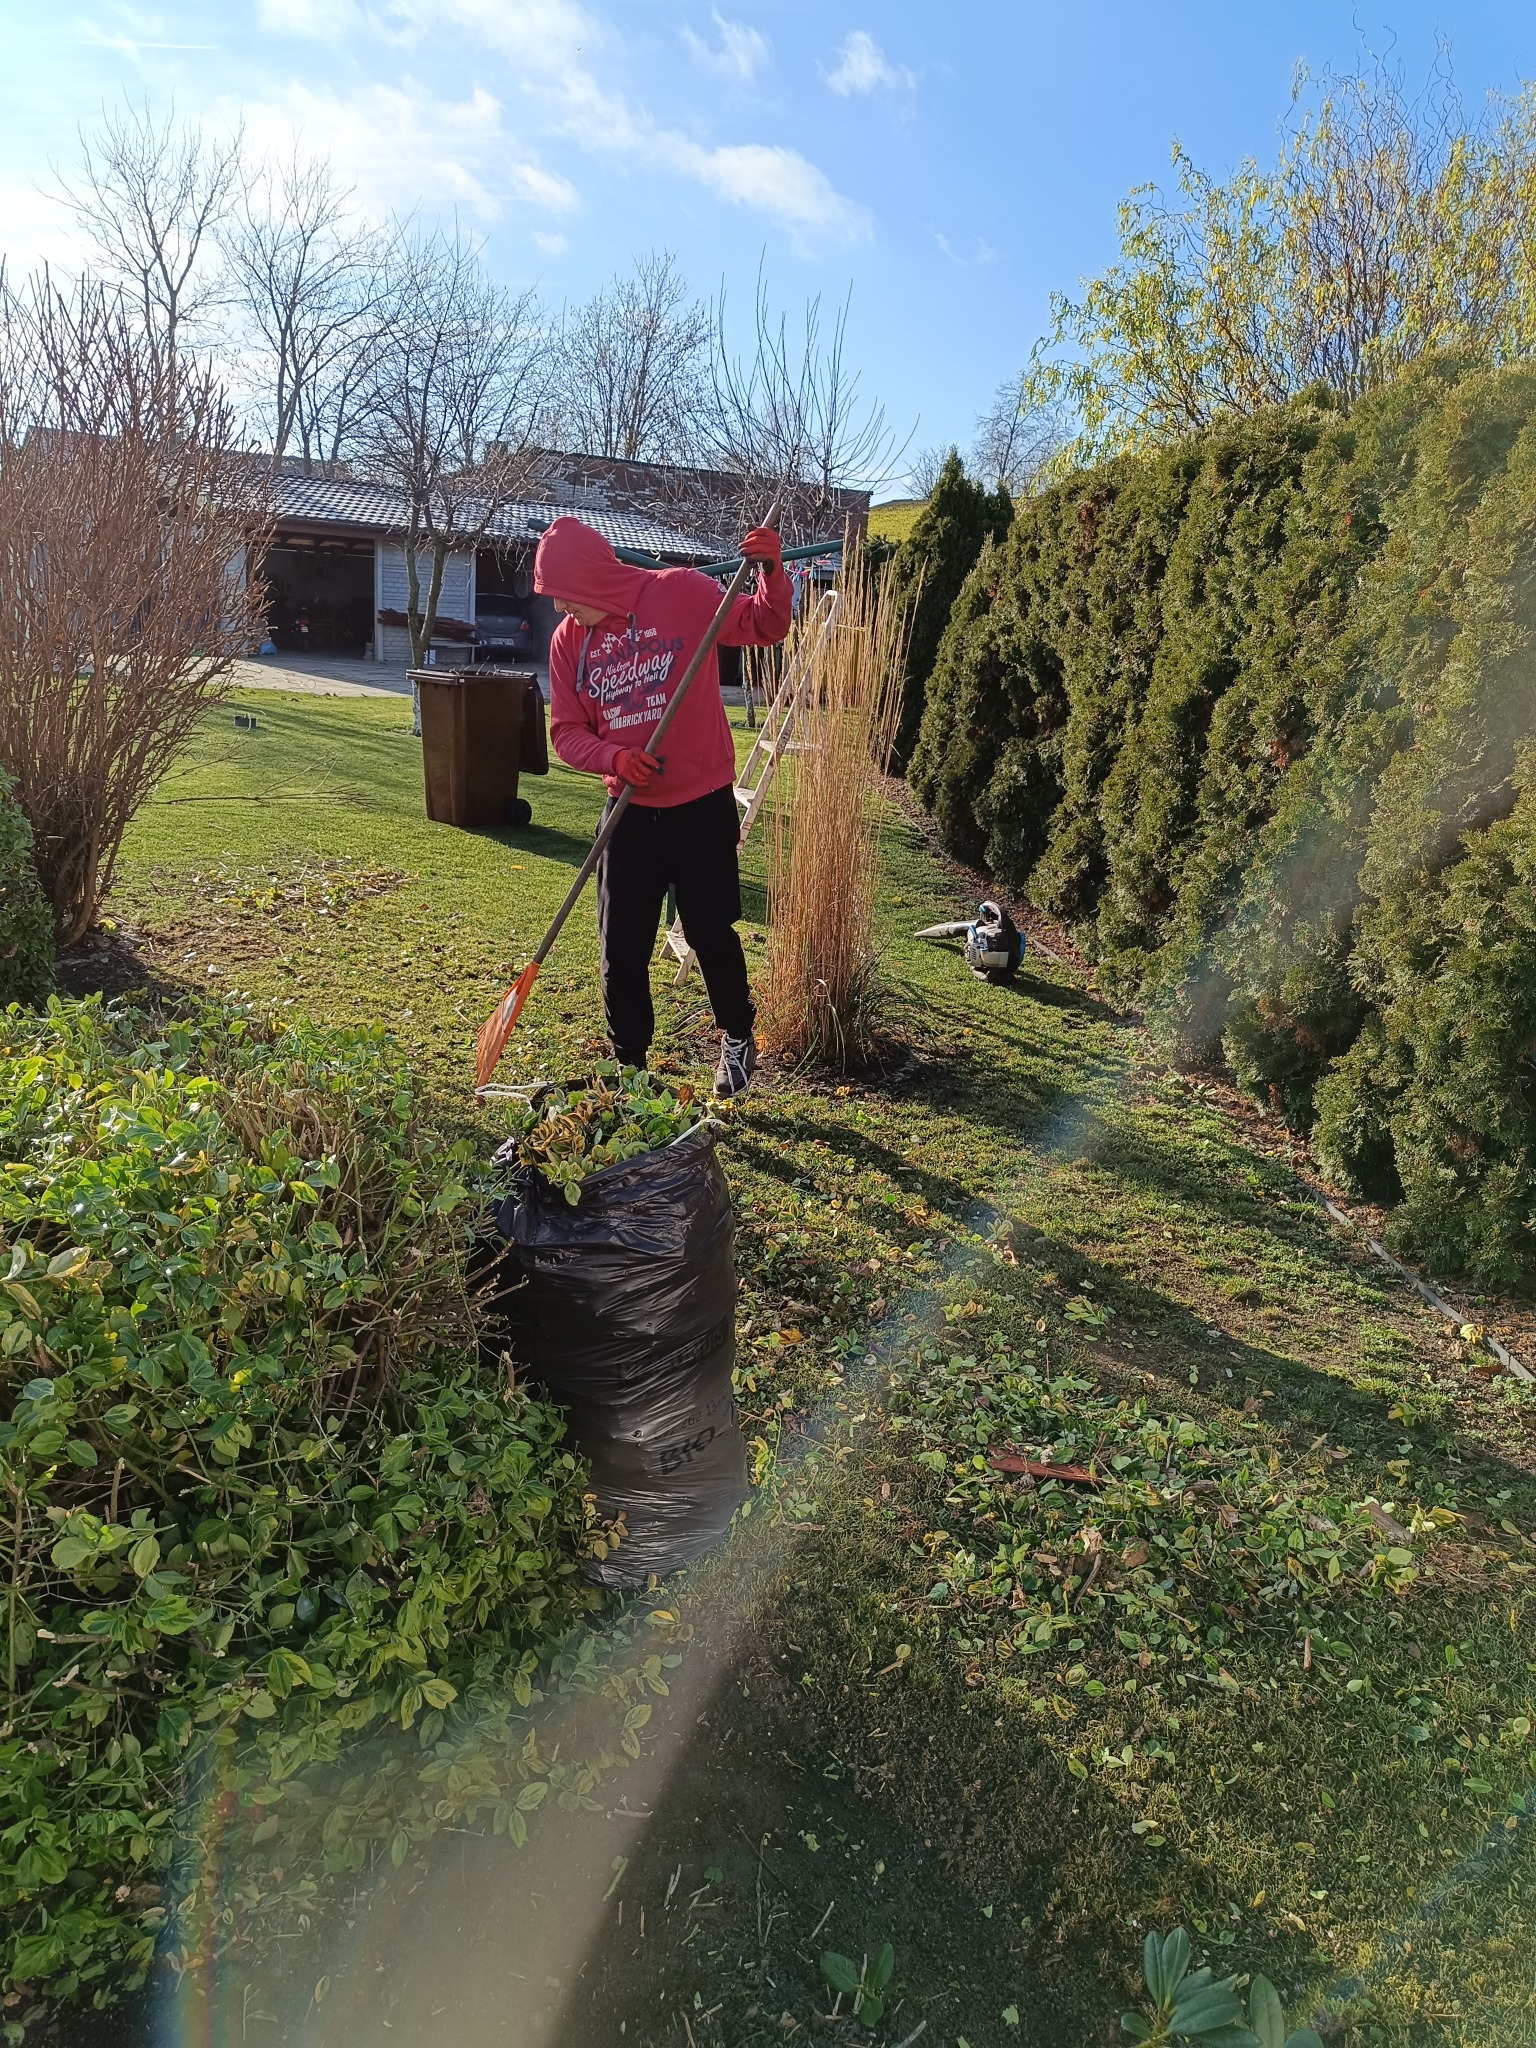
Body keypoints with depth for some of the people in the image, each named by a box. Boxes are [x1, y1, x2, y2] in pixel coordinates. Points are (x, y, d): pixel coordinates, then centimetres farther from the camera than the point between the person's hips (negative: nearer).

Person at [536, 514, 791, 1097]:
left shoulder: (682, 593, -7)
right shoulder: (568, 639, 3)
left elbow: (763, 627, -1)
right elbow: (566, 732, 2)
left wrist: (771, 573, -21)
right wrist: (615, 757, -17)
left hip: (703, 804, -3)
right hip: (628, 810, 3)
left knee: (710, 931, 5)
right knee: (622, 947, 5)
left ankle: (738, 1037, 30)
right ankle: (628, 1065, 21)